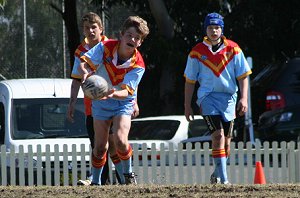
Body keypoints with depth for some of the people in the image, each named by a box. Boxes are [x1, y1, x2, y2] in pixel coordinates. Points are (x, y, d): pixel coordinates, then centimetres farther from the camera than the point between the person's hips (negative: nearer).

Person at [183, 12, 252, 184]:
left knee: (226, 140, 5)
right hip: (208, 97, -2)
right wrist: (187, 106, 7)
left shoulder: (233, 49, 1)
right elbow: (190, 81, 8)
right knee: (218, 134, -18)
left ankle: (217, 174, 25)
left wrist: (244, 98, -7)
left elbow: (243, 76, 4)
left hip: (229, 97, 2)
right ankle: (223, 179, -21)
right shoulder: (197, 52, 1)